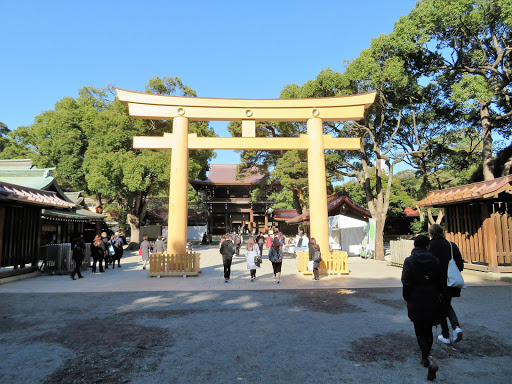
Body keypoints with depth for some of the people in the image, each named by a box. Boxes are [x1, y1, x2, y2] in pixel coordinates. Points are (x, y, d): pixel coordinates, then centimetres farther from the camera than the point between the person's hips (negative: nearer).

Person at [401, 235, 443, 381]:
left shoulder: (409, 261, -11)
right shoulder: (435, 261, -3)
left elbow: (406, 283, -11)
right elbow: (440, 281, 4)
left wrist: (407, 298, 5)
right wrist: (439, 295, 21)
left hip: (416, 302, -3)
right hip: (432, 303, 3)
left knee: (420, 332, 6)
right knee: (428, 330, 20)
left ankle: (429, 359, -13)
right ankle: (425, 357, 31)